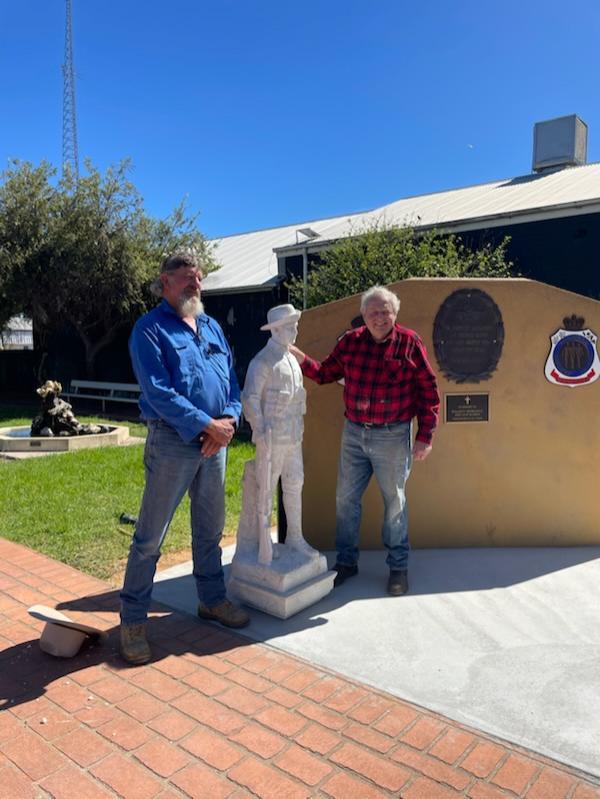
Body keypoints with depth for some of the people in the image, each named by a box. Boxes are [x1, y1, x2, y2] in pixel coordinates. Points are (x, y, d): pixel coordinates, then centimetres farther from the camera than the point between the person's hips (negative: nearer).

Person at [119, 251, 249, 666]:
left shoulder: (212, 328, 14)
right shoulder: (150, 329, -6)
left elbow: (232, 381, 12)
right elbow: (158, 392, -16)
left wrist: (229, 420, -7)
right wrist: (209, 425, -17)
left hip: (215, 443, 6)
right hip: (173, 442, -6)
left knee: (210, 530, 18)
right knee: (150, 537, 2)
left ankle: (213, 599, 35)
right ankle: (133, 621, 17)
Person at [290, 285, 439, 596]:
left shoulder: (410, 343, -7)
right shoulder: (350, 341, 1)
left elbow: (429, 390, -5)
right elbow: (325, 373, 12)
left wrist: (425, 436, -7)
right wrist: (301, 358, -6)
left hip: (392, 436, -3)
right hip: (353, 433, 3)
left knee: (394, 501, 9)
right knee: (345, 499, 10)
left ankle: (398, 567, 27)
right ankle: (346, 561, 29)